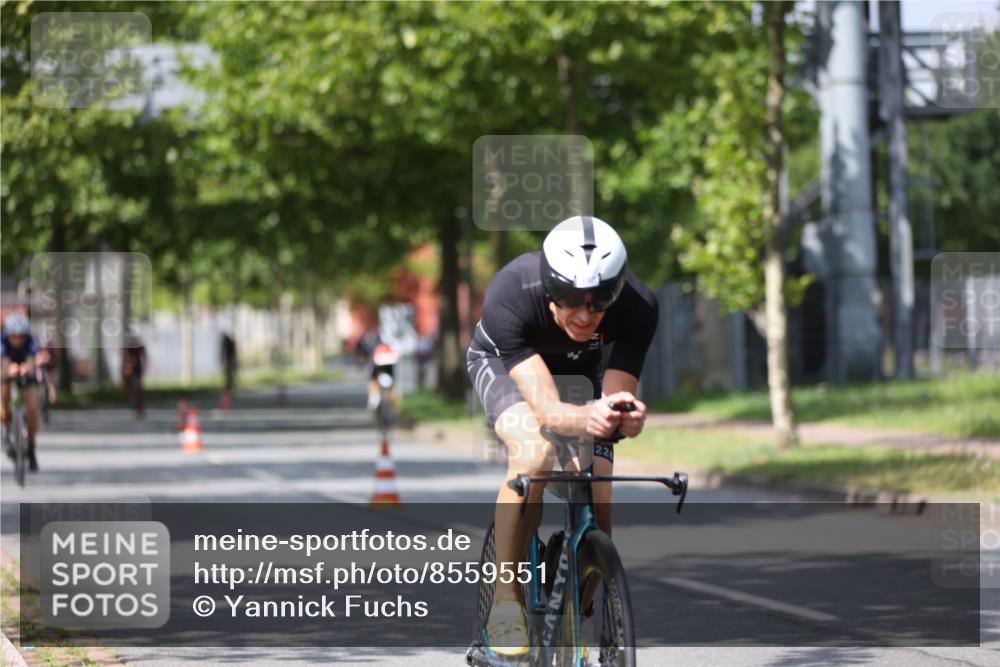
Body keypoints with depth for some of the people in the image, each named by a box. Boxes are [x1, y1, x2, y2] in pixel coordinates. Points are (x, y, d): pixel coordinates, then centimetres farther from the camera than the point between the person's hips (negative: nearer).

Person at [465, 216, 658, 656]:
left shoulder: (638, 307, -34)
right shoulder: (509, 296, -41)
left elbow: (617, 395, -33)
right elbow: (546, 407, -46)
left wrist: (626, 416, -56)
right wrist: (586, 417, -67)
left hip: (583, 371, 3)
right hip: (504, 363, -3)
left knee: (595, 510, -10)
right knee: (534, 454, -33)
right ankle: (505, 599, -20)